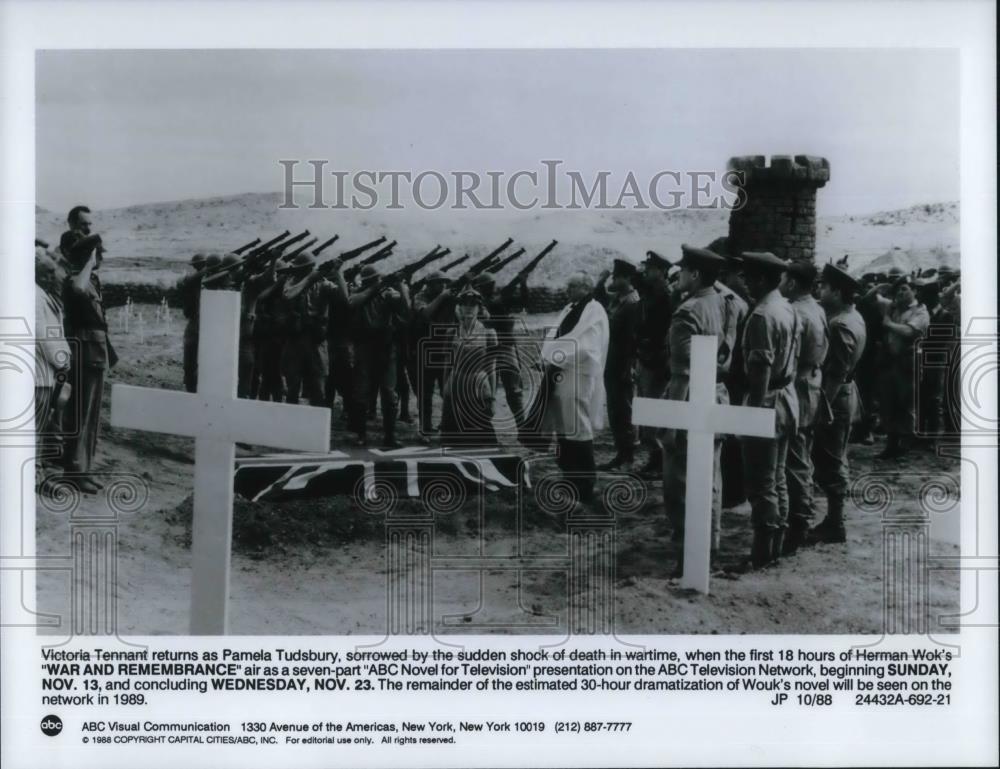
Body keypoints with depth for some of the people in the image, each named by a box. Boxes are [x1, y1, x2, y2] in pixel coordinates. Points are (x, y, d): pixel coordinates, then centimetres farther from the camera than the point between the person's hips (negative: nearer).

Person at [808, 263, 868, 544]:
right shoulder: (853, 316, 9)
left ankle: (834, 526, 5)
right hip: (846, 394, 10)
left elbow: (836, 373, -24)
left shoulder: (840, 325, -22)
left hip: (836, 398, -10)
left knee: (830, 464, -2)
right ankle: (834, 519, 27)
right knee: (836, 461, 17)